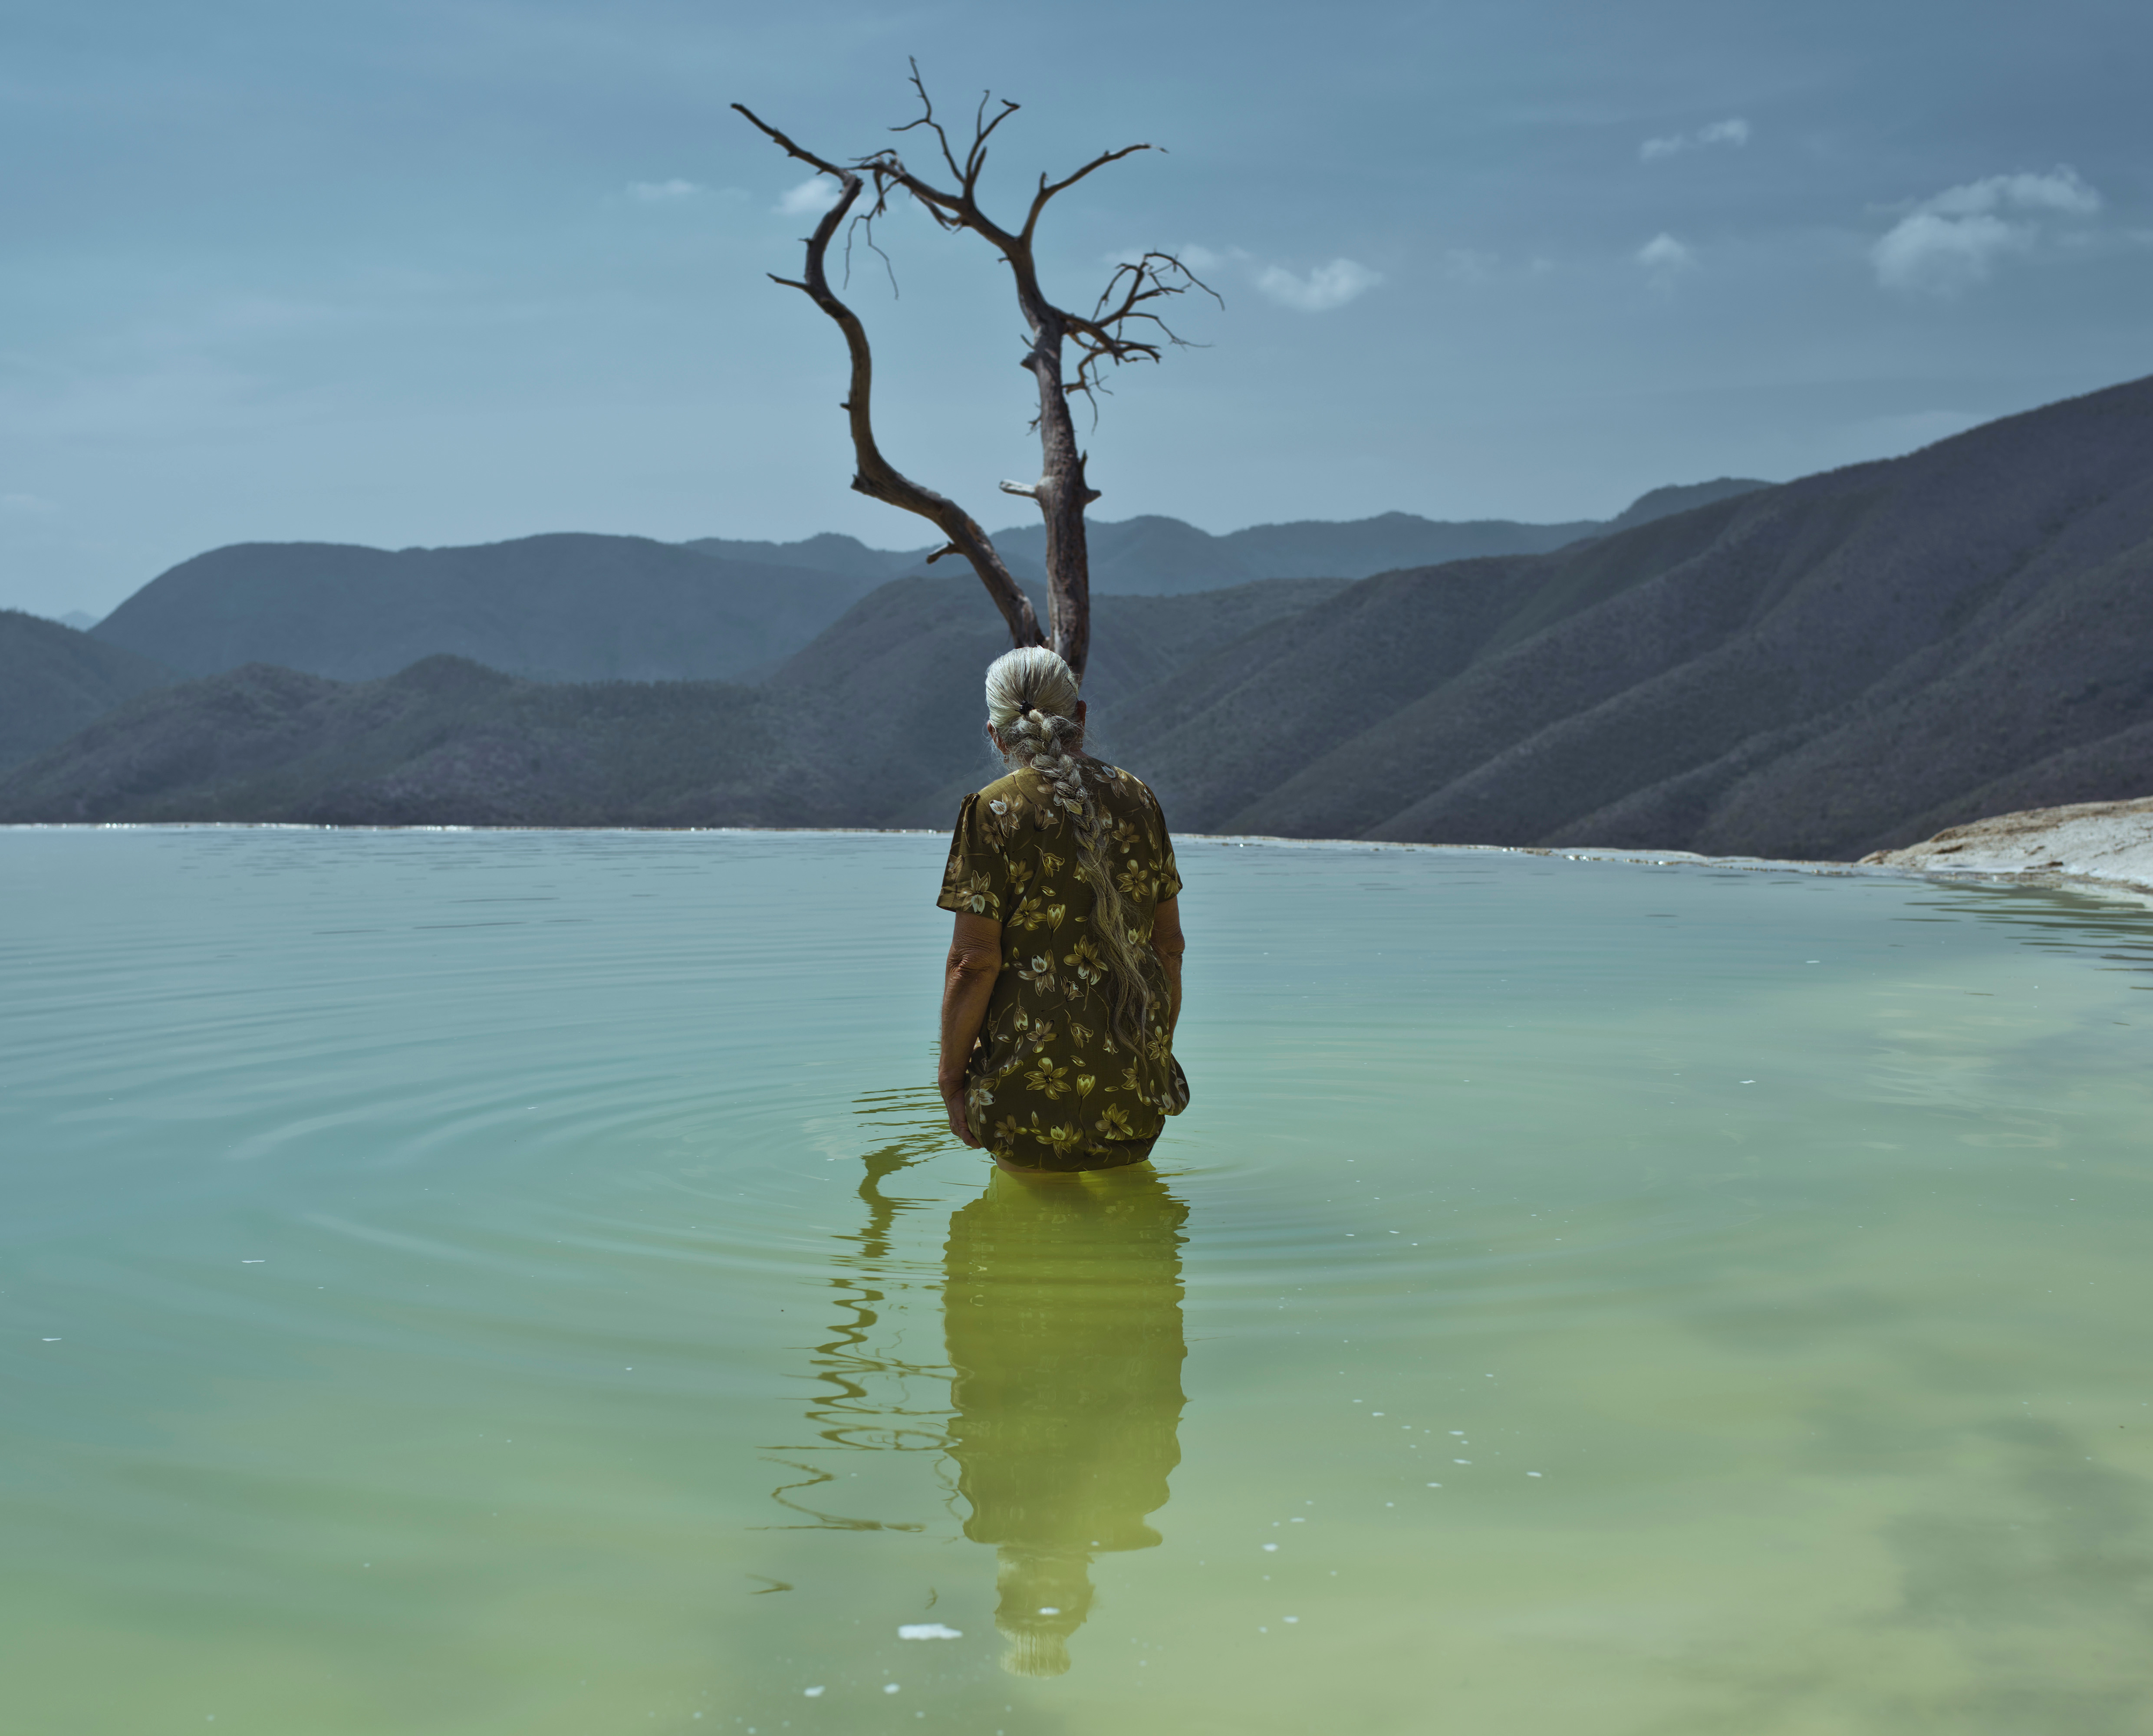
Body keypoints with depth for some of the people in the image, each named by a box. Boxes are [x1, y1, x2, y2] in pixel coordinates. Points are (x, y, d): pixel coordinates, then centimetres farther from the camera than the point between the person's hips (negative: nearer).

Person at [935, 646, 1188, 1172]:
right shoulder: (1138, 800, 7)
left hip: (1034, 1086, -4)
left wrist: (951, 1080, -2)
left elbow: (975, 963, -12)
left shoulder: (994, 812, -8)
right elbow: (1169, 945, 11)